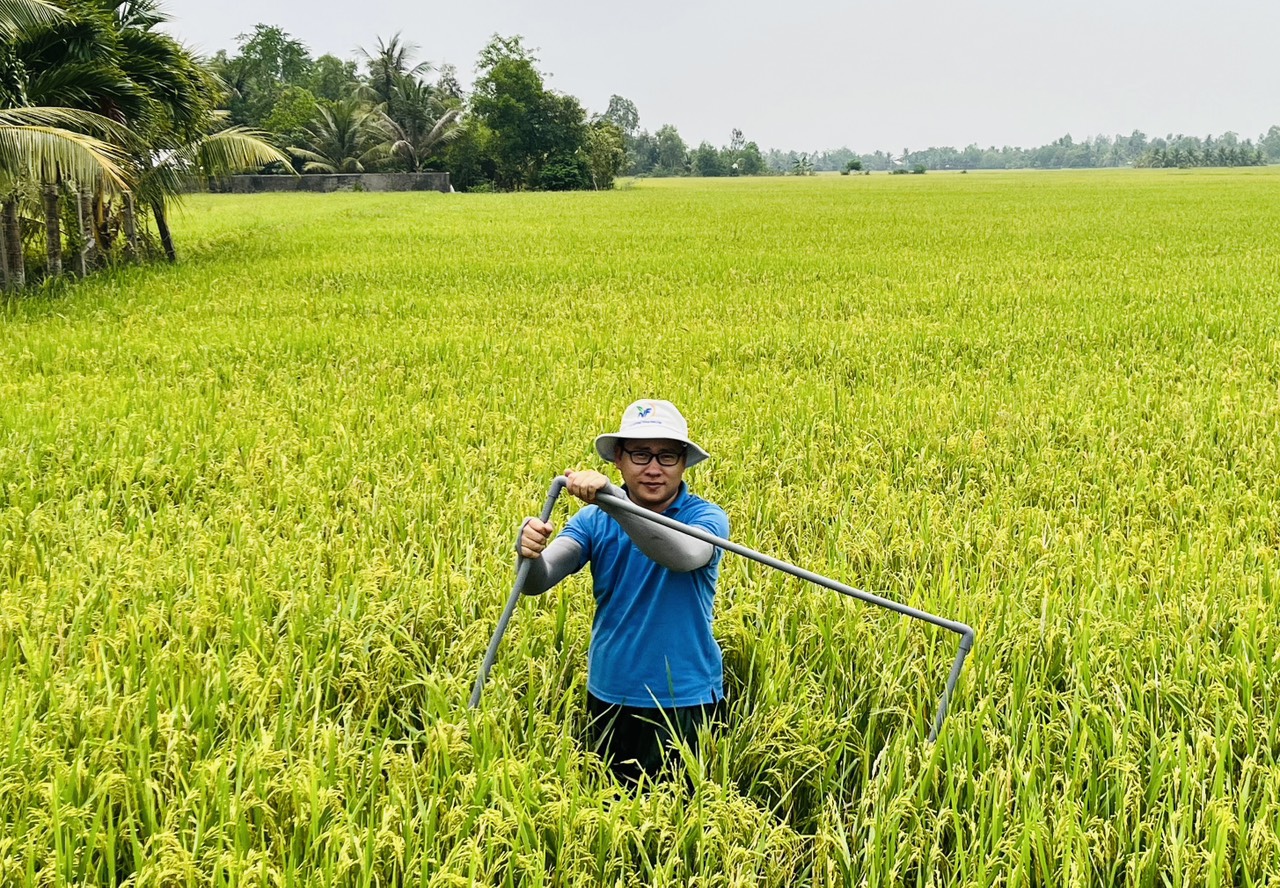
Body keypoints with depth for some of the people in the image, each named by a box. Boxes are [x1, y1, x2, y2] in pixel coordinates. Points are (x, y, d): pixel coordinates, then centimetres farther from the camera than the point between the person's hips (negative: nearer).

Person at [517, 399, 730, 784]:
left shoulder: (706, 518, -10)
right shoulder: (593, 520, -1)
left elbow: (687, 555, -34)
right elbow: (538, 582, -13)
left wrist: (609, 497, -44)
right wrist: (529, 550, -37)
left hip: (685, 704, -3)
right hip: (608, 698, 3)